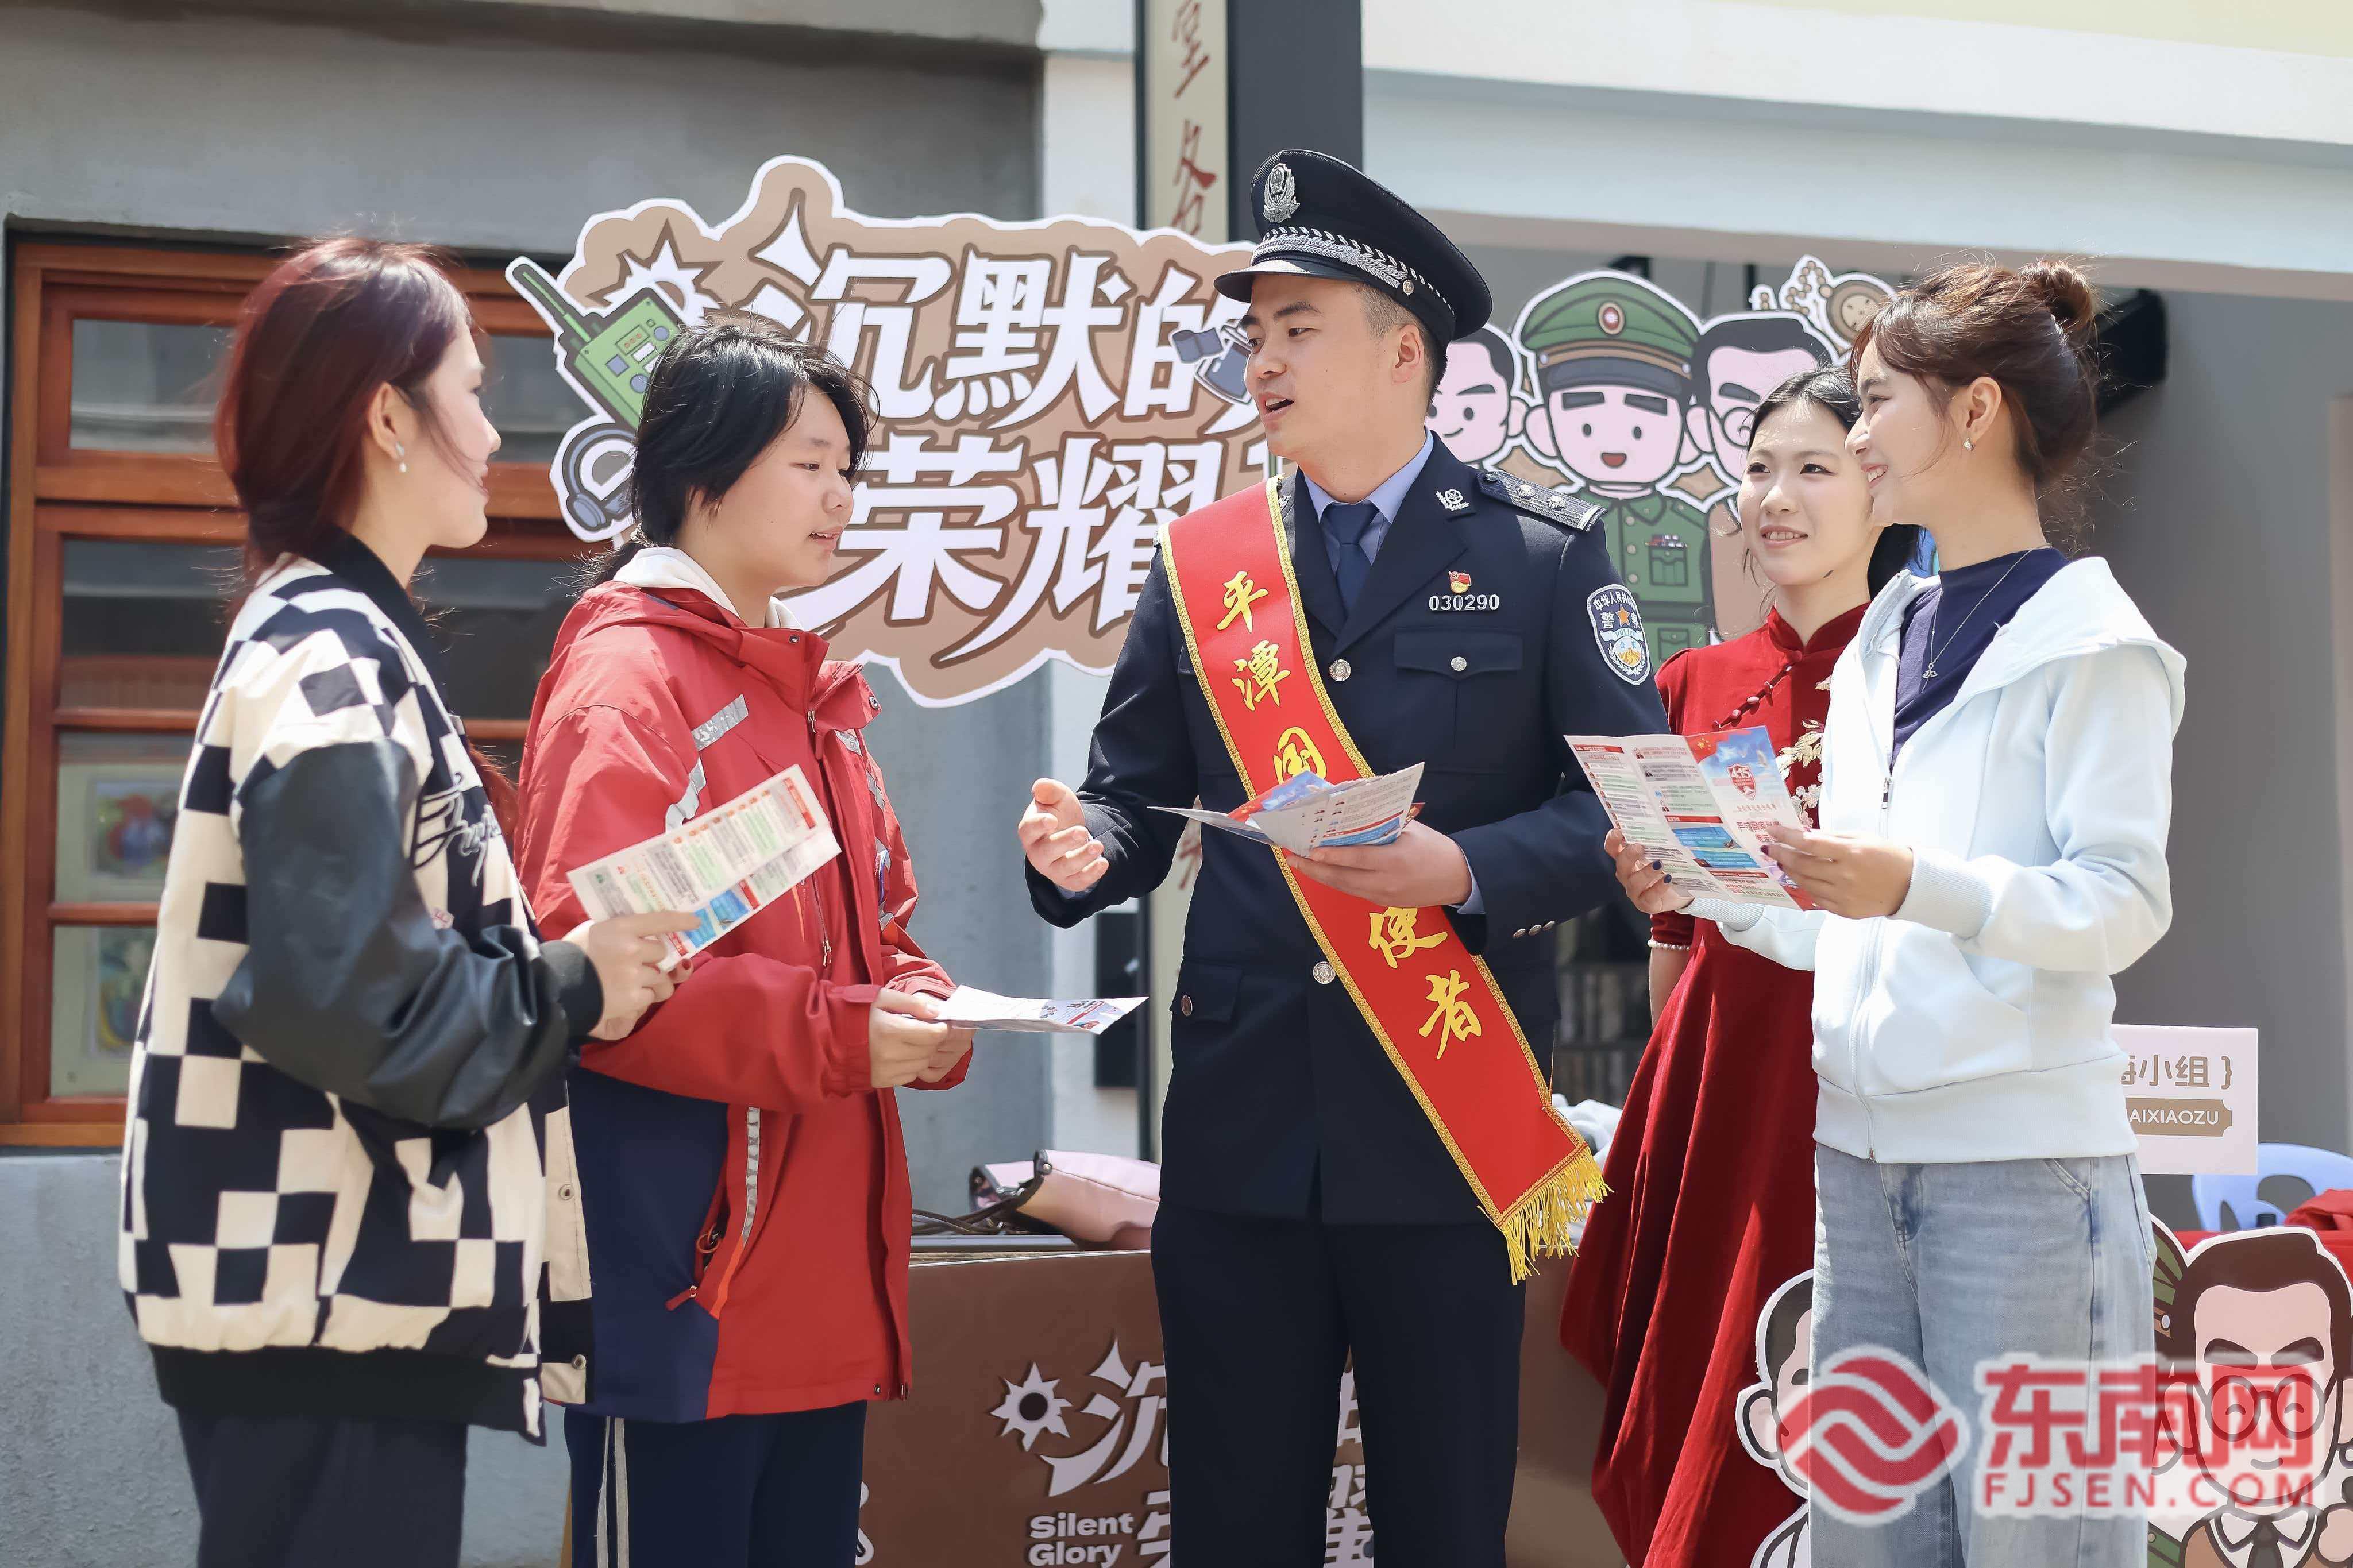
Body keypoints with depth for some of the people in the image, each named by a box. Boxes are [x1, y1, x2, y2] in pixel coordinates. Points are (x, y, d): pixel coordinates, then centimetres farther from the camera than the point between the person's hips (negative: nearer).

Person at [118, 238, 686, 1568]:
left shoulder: (336, 643, 14)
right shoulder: (332, 662, -16)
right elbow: (334, 997, -25)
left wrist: (554, 969, 7)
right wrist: (572, 993, -13)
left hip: (353, 1284, 10)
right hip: (323, 1301, -10)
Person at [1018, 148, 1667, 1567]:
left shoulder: (1540, 555, 0)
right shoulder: (1201, 563, 9)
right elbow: (1139, 794, 12)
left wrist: (1465, 871, -18)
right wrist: (1082, 849, -10)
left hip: (1449, 1131, -2)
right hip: (1242, 1127, 3)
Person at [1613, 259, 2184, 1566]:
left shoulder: (2090, 642, -5)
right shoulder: (1880, 648, 16)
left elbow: (2125, 905, -13)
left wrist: (1919, 884, -26)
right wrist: (1712, 891, 4)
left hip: (2025, 1160, -7)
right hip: (1862, 1156, 7)